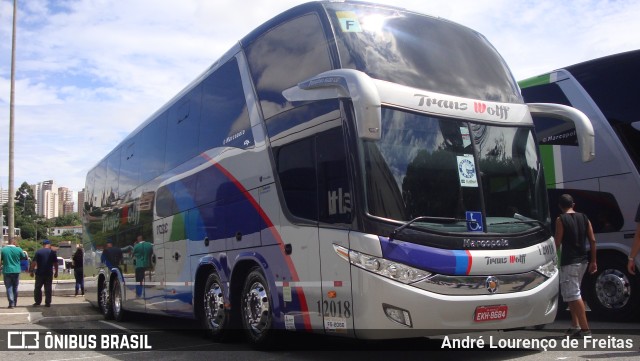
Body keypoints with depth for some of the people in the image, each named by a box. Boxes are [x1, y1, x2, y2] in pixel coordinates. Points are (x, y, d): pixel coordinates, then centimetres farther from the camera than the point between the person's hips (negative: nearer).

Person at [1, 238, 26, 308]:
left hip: (7, 271, -1)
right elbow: (24, 258, 7)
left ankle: (11, 303, -5)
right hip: (16, 271, 1)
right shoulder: (18, 249, -5)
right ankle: (15, 303, 22)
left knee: (9, 288, 3)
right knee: (15, 288, 15)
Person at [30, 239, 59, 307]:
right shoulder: (53, 252, 2)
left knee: (37, 288, 11)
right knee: (48, 288, 4)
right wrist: (56, 272, 10)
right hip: (49, 273, 1)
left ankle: (37, 301, 13)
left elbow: (34, 263, -5)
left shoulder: (38, 252, 0)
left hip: (39, 273, -1)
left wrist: (31, 271, 0)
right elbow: (55, 263, 3)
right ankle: (48, 303, 2)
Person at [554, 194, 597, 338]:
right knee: (572, 293, 18)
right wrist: (593, 261, 11)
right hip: (582, 261, 7)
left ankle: (585, 328, -9)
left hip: (569, 262, -7)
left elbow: (557, 243, -11)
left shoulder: (561, 220, -9)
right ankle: (575, 326, 20)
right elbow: (592, 241, 6)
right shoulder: (584, 218, 8)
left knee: (574, 295, -5)